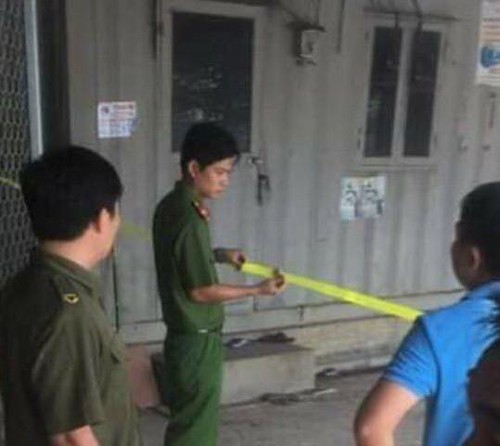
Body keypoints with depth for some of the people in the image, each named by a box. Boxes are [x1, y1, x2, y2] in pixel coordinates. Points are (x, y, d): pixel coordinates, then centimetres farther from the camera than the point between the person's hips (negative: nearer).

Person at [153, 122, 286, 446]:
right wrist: (258, 290, -15)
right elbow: (201, 291, -21)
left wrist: (220, 255, 9)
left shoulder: (172, 206, 5)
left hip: (187, 335, 9)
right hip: (197, 340, -9)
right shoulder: (189, 219, -24)